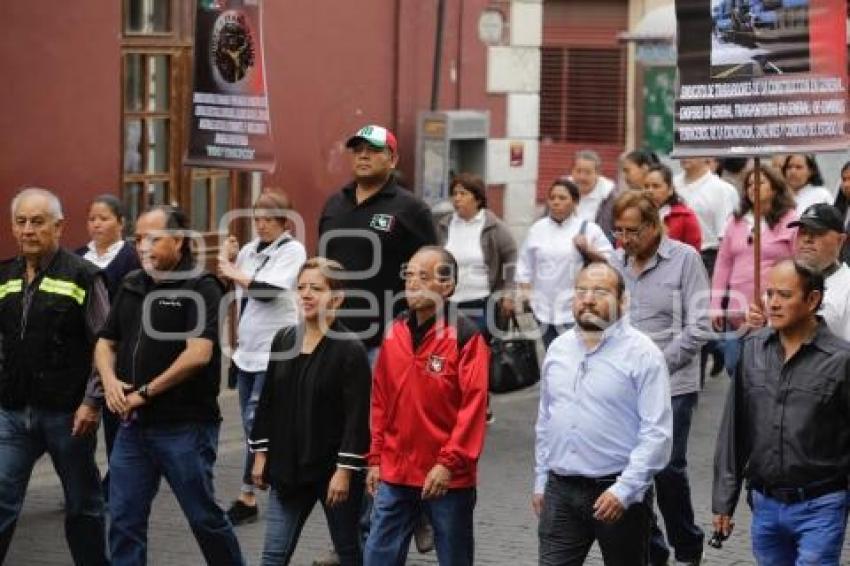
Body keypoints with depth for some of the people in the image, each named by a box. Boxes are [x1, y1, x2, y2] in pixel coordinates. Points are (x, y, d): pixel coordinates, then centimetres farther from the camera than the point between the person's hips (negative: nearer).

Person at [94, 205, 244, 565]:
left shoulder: (200, 288, -9)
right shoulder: (132, 287, 12)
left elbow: (198, 353, -20)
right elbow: (106, 343, 16)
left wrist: (146, 392, -15)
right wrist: (110, 381, -6)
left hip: (183, 425, -6)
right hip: (133, 424, 6)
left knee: (204, 516, 5)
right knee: (124, 519, 5)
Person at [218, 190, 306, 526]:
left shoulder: (292, 250, -7)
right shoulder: (249, 250, 11)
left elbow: (268, 290, -19)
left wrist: (233, 272, -8)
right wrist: (228, 259, 1)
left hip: (274, 350, -7)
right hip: (247, 348, 7)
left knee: (257, 421, -10)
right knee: (251, 421, 10)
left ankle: (247, 496, -7)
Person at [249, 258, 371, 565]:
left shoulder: (350, 349, -12)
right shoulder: (283, 340, 5)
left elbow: (357, 416, -15)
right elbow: (268, 402, 11)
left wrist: (345, 469, -18)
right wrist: (261, 454, 8)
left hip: (334, 468, -5)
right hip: (288, 466, 5)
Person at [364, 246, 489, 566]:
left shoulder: (465, 337, -10)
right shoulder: (395, 333, 8)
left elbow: (474, 405, -15)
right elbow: (380, 401, 13)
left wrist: (449, 463, -18)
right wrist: (376, 459, 10)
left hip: (448, 478, -5)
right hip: (395, 474, 5)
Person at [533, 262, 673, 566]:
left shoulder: (642, 353, -9)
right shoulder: (558, 349, 10)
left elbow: (657, 432, -14)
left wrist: (624, 491, -18)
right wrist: (540, 482, 17)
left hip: (618, 492, -5)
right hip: (560, 492, 5)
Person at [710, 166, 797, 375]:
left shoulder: (791, 221, -2)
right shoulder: (736, 221, 13)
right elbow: (723, 265, 15)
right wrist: (716, 306, 10)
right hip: (737, 310, 5)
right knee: (735, 369, 8)